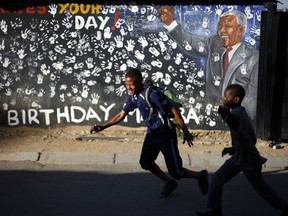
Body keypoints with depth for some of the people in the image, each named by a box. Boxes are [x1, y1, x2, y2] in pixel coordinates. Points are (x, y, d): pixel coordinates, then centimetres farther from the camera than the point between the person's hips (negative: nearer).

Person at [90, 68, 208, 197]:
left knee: (175, 172, -3)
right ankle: (170, 183, 35)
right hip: (152, 134, 8)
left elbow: (174, 111, -24)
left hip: (166, 136, -8)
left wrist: (185, 132, -20)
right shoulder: (133, 97, -3)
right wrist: (103, 127, -2)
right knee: (145, 162, 16)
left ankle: (201, 175, 25)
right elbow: (121, 115, 8)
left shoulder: (152, 95, -28)